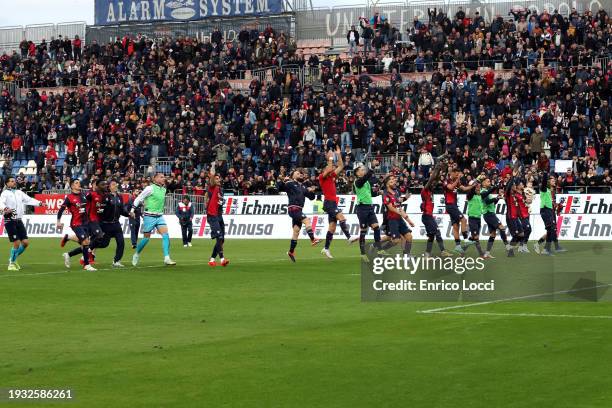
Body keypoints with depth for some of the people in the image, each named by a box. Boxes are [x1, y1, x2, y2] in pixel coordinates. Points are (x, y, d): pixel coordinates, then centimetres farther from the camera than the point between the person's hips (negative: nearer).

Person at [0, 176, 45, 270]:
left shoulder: (19, 193, 14)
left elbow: (29, 200, 10)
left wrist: (39, 203, -5)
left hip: (19, 220, 6)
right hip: (10, 220, -6)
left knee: (25, 242, 1)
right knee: (16, 243, -10)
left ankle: (13, 259, 22)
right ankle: (11, 263, 8)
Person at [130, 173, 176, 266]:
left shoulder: (163, 189, 10)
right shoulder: (150, 188, -10)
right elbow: (139, 198, -6)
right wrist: (132, 210, -9)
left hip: (159, 216, 6)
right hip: (150, 216, -6)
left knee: (166, 235, -11)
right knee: (146, 238, 3)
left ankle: (167, 258, -15)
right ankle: (136, 254, 26)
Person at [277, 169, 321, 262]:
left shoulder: (303, 187, 22)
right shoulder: (290, 184, 1)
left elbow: (311, 197, 23)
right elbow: (279, 187, -8)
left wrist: (312, 191, 2)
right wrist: (283, 181, -25)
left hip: (299, 210, 8)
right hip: (293, 208, -8)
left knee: (296, 231, 8)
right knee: (306, 220, -25)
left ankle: (291, 252, 16)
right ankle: (313, 240, -34)